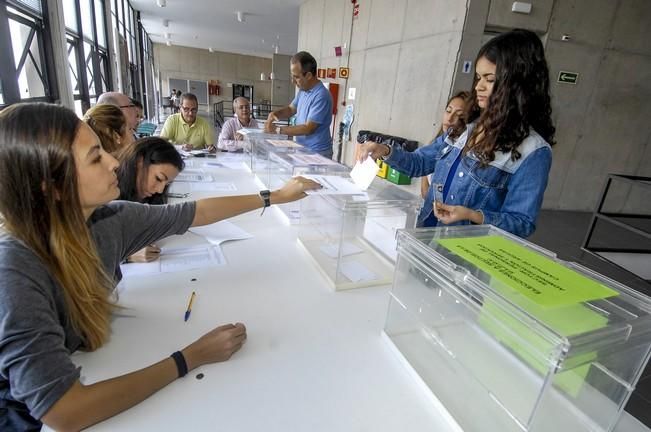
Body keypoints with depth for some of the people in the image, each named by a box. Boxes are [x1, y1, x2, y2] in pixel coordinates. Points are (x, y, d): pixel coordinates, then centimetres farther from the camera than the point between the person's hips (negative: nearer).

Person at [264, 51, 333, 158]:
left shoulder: (321, 96, -22)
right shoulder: (303, 90, 7)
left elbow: (308, 128, -24)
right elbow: (291, 109, 20)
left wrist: (278, 130, -19)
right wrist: (274, 113, 0)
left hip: (317, 153, -8)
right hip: (303, 149, 8)